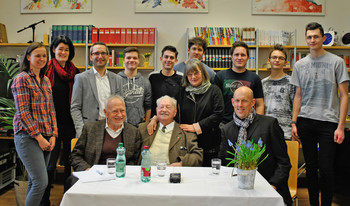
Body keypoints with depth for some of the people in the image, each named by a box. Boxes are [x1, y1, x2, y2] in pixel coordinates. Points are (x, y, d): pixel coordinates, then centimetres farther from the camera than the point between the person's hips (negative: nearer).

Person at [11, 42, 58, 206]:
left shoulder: (46, 80, 15)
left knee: (34, 182, 11)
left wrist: (53, 135, 4)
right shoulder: (22, 79, -6)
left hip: (46, 138, 7)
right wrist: (39, 137, -13)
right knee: (41, 182, -12)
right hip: (28, 137, -7)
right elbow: (23, 112, -12)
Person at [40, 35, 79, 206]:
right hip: (53, 123, -3)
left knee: (70, 162, 10)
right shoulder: (46, 70, -1)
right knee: (50, 165, 0)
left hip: (70, 123, 3)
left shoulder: (75, 72, 9)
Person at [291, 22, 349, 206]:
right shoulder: (300, 65, 11)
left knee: (326, 168, -4)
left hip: (328, 122, -3)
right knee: (311, 166, 10)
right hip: (306, 122, 3)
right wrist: (294, 123, 6)